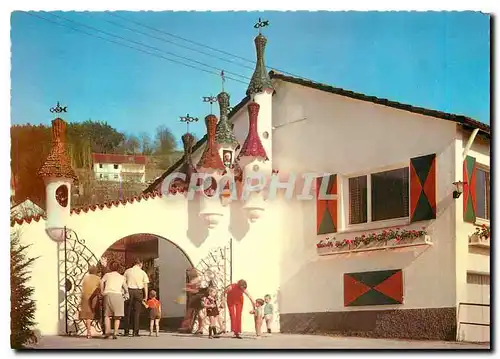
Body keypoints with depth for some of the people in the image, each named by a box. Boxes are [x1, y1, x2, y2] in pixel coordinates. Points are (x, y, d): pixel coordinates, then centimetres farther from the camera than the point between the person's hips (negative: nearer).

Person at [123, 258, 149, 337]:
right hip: (138, 292, -1)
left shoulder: (128, 271, 6)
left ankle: (127, 331, 7)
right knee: (137, 312, 3)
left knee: (128, 312, 8)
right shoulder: (142, 273, 3)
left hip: (129, 291, 1)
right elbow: (145, 285, 0)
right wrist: (146, 295, 5)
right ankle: (135, 332, 1)